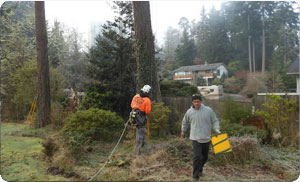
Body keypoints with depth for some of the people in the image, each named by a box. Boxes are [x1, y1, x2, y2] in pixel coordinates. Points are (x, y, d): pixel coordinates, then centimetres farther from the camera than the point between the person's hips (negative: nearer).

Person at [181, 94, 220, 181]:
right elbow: (185, 122, 13)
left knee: (205, 157, 16)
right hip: (196, 138, -2)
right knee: (197, 157, -12)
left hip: (206, 138, 2)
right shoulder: (189, 112, -4)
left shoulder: (208, 110, -7)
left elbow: (214, 121, 2)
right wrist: (183, 132, 21)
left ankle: (200, 169, 42)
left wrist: (217, 130, -14)